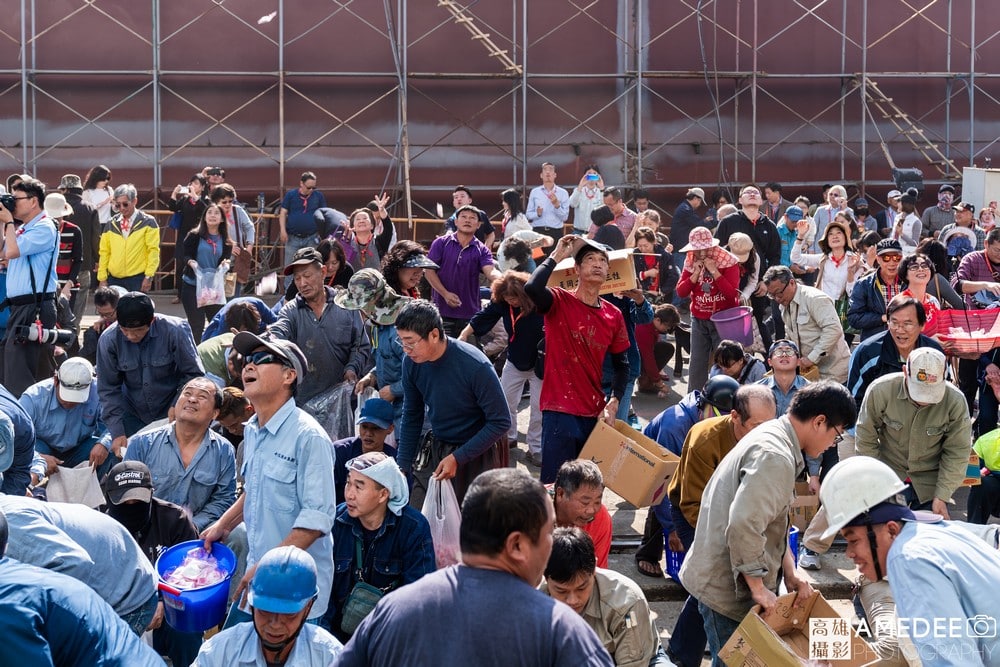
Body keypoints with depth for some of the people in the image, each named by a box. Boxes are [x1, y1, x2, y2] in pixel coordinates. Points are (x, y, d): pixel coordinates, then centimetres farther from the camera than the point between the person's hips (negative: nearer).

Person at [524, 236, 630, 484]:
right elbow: (531, 288, -28)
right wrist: (556, 256, -14)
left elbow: (621, 364, 16)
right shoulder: (560, 302, -6)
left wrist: (613, 402, 1)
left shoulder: (614, 315, 7)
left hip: (595, 414, 5)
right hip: (560, 412, -5)